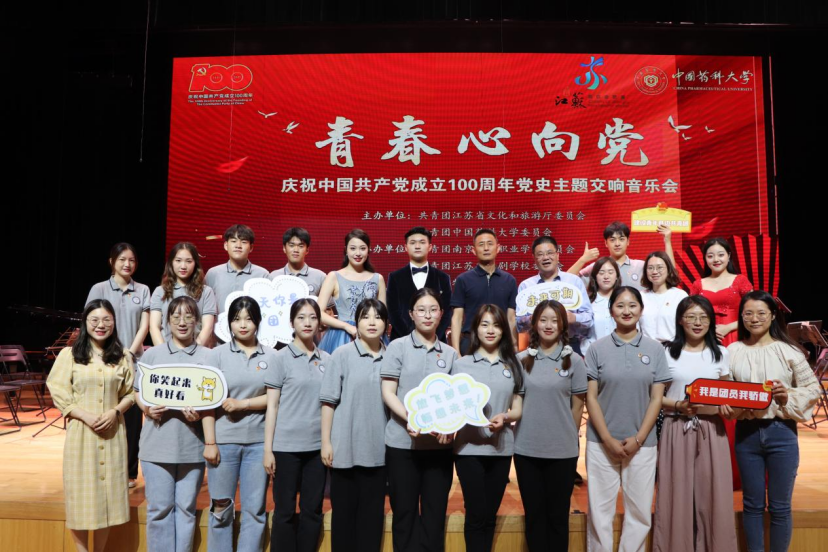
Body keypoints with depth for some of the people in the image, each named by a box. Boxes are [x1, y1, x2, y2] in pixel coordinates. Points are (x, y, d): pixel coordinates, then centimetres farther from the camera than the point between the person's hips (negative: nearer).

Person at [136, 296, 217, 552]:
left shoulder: (209, 356, 3)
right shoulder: (152, 354, 6)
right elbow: (139, 393, 9)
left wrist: (200, 412, -15)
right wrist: (147, 408, -11)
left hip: (192, 445, 0)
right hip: (158, 444, 0)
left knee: (186, 508, 9)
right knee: (159, 509, 5)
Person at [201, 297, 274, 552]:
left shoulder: (271, 356, 5)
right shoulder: (218, 354, 3)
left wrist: (241, 404, -10)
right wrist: (209, 442, -7)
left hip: (258, 441, 1)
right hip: (224, 440, -1)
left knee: (255, 508, 7)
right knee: (221, 507, 8)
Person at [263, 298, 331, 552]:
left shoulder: (327, 359, 7)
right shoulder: (282, 357, -2)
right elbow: (272, 406, -3)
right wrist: (268, 448, -6)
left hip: (317, 446, 3)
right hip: (286, 446, -3)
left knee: (312, 510, 9)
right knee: (285, 511, 5)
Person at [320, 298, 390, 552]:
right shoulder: (342, 355, -4)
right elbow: (329, 401, -4)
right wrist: (326, 442, -8)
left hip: (378, 448, 3)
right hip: (346, 446, -2)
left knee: (373, 510, 10)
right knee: (344, 509, 9)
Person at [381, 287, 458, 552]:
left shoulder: (450, 353, 10)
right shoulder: (397, 347, 1)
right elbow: (387, 392, -4)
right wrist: (410, 419, -20)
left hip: (439, 444, 3)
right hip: (402, 443, -2)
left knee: (435, 512, 7)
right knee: (404, 511, 6)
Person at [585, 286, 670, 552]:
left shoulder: (655, 349, 2)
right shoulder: (597, 348, -1)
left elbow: (657, 398, 1)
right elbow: (591, 397, -2)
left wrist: (638, 438, -7)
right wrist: (608, 439, -9)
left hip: (642, 442, 1)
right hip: (601, 442, -1)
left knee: (639, 510, 8)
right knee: (600, 509, 5)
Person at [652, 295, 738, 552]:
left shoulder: (720, 353, 8)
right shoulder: (667, 352, 1)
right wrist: (678, 405, -17)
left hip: (711, 430, 2)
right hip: (677, 429, -2)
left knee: (712, 493, 2)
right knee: (677, 494, 1)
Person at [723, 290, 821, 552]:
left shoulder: (788, 350, -3)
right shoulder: (732, 351, 1)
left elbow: (813, 388, 1)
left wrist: (788, 397, -17)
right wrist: (726, 404, -17)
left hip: (781, 433, -1)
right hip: (746, 433, 1)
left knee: (780, 506, 8)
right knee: (752, 504, 12)